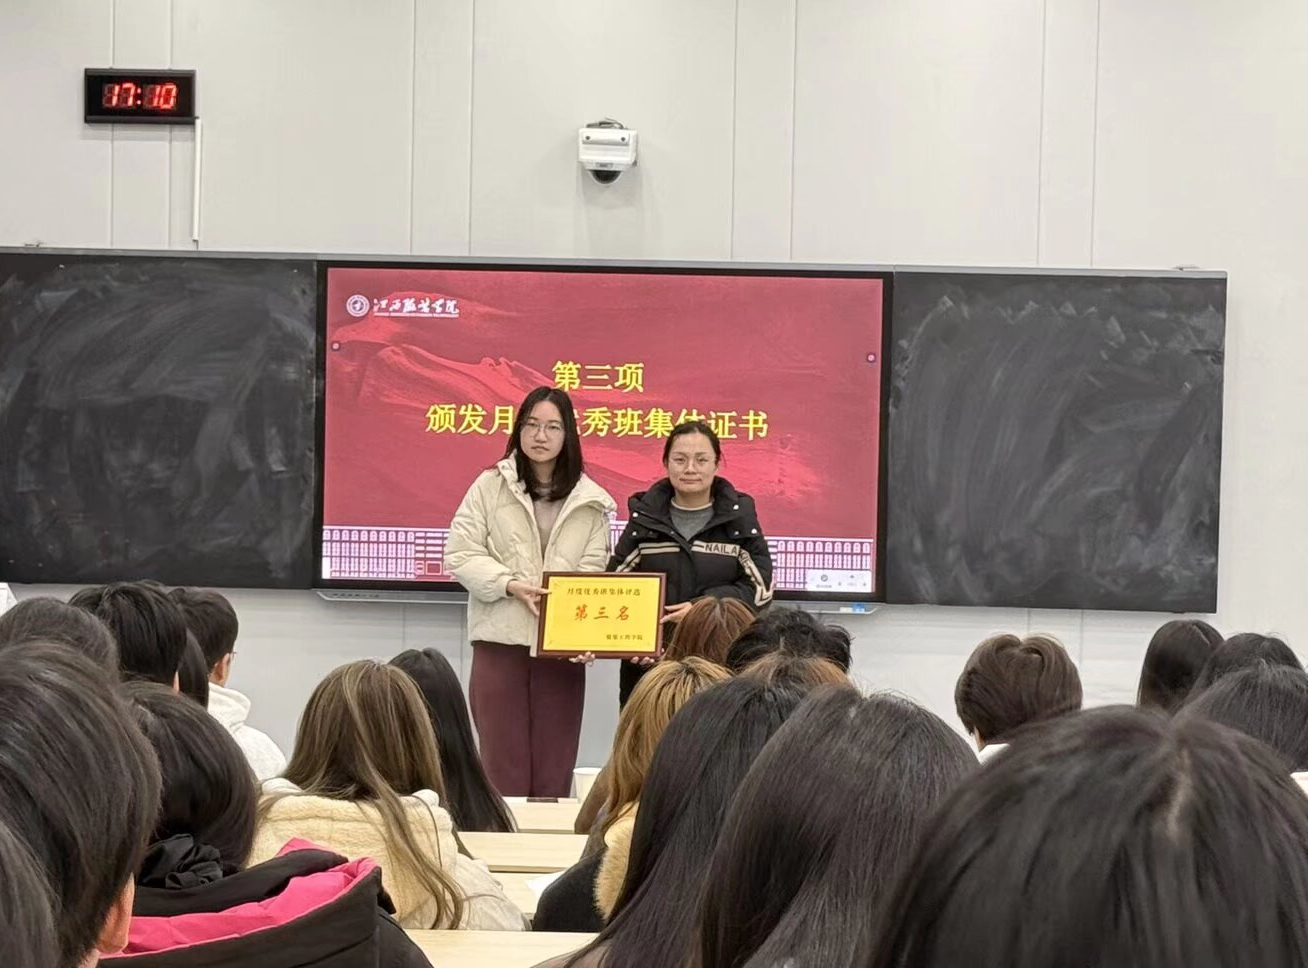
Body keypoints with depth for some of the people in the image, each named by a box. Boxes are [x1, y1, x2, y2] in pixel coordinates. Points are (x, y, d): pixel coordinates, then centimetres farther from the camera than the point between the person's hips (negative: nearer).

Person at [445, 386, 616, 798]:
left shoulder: (590, 501, 6)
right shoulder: (491, 486, 3)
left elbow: (594, 571, -1)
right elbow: (460, 554, -1)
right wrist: (512, 585, -15)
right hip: (501, 641, -1)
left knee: (553, 774, 6)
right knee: (504, 769, 2)